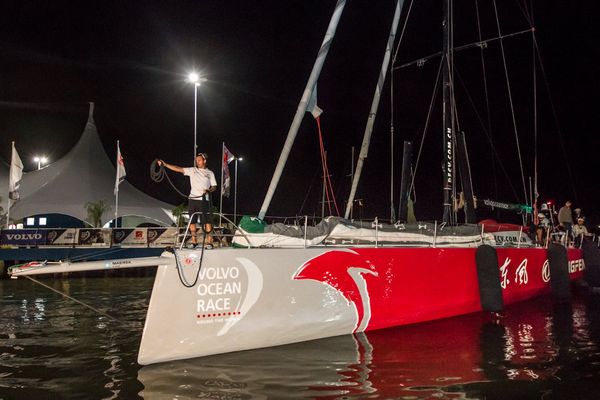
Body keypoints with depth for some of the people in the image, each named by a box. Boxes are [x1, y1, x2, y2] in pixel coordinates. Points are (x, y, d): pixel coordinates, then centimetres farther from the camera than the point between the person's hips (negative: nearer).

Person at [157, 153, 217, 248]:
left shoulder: (210, 173, 8)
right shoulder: (192, 170, 9)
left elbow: (214, 187, 9)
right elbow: (178, 169, 2)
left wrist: (209, 190, -13)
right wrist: (165, 164, -7)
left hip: (204, 200, -2)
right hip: (192, 199, 2)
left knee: (206, 221, -8)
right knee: (192, 221, 4)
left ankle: (209, 242, -5)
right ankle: (194, 241, 13)